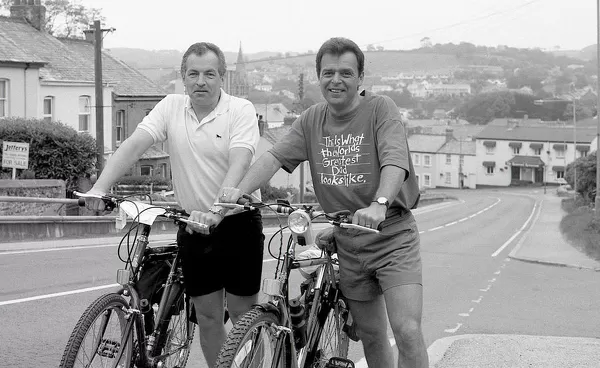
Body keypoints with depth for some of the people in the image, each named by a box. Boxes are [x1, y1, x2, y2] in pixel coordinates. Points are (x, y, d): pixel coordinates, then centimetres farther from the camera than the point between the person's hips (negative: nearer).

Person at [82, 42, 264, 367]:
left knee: (242, 313, 4)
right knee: (207, 315, 9)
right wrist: (100, 187, -26)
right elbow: (133, 145, -10)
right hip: (193, 224, 3)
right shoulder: (171, 107, 1)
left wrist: (215, 211, -38)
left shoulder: (240, 110, -9)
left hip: (237, 222, -3)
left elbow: (239, 164, -23)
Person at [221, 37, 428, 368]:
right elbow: (275, 156, -5)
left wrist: (379, 204, -43)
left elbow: (395, 160, -24)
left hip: (393, 238, -5)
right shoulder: (311, 120, 6)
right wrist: (240, 189, -24)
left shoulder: (380, 109, -9)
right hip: (348, 244, 5)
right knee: (370, 336, 14)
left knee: (407, 331, -18)